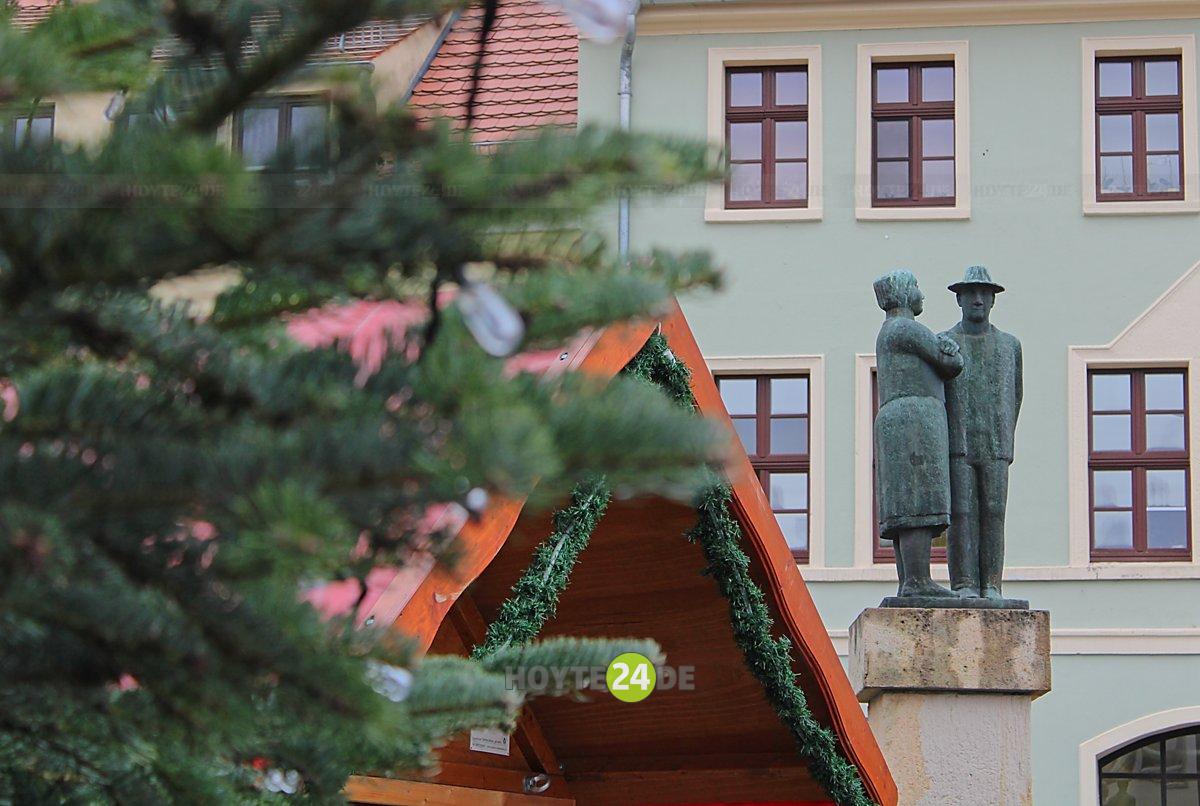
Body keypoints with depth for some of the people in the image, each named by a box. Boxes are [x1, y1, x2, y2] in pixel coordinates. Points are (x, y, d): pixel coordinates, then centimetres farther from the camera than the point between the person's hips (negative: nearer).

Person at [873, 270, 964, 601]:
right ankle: (918, 582, -22)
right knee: (920, 504, -15)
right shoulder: (907, 329, -6)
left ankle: (908, 586, -1)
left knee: (908, 512, 4)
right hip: (916, 422, -10)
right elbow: (951, 362, -2)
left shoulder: (889, 336, 26)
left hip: (896, 425, 10)